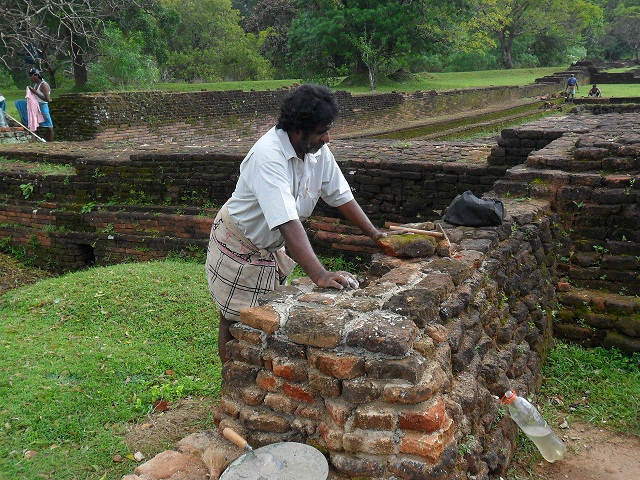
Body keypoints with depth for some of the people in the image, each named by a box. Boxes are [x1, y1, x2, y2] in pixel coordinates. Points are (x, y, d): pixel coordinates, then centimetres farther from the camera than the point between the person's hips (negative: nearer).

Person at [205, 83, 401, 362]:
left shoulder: (318, 150, -11)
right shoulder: (268, 156, -35)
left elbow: (340, 194, 1)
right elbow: (287, 222, -45)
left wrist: (374, 233, -1)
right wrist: (318, 274, -51)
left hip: (271, 245, 7)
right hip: (239, 245, -7)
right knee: (234, 322, 6)